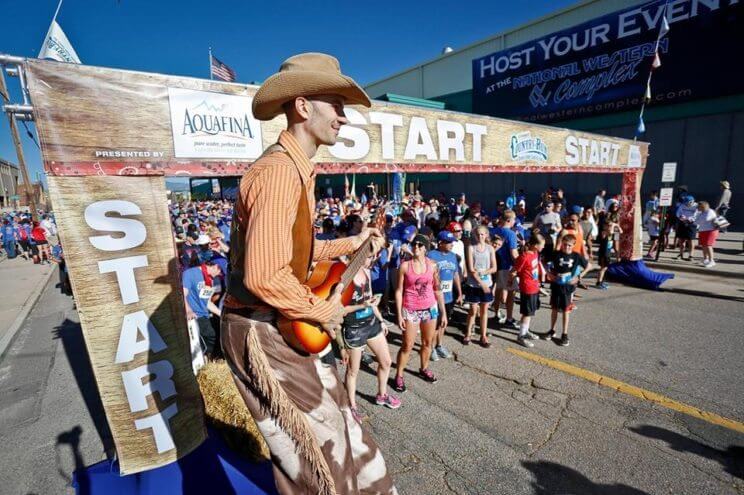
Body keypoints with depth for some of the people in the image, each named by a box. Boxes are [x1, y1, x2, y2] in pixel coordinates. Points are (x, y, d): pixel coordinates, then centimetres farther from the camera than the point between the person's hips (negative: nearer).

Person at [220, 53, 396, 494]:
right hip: (261, 333, -10)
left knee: (336, 426, 26)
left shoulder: (296, 170, 9)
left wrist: (351, 243, 17)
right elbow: (263, 275, -32)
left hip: (282, 326, 10)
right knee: (319, 451, 9)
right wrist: (322, 311, -17)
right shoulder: (280, 171, -24)